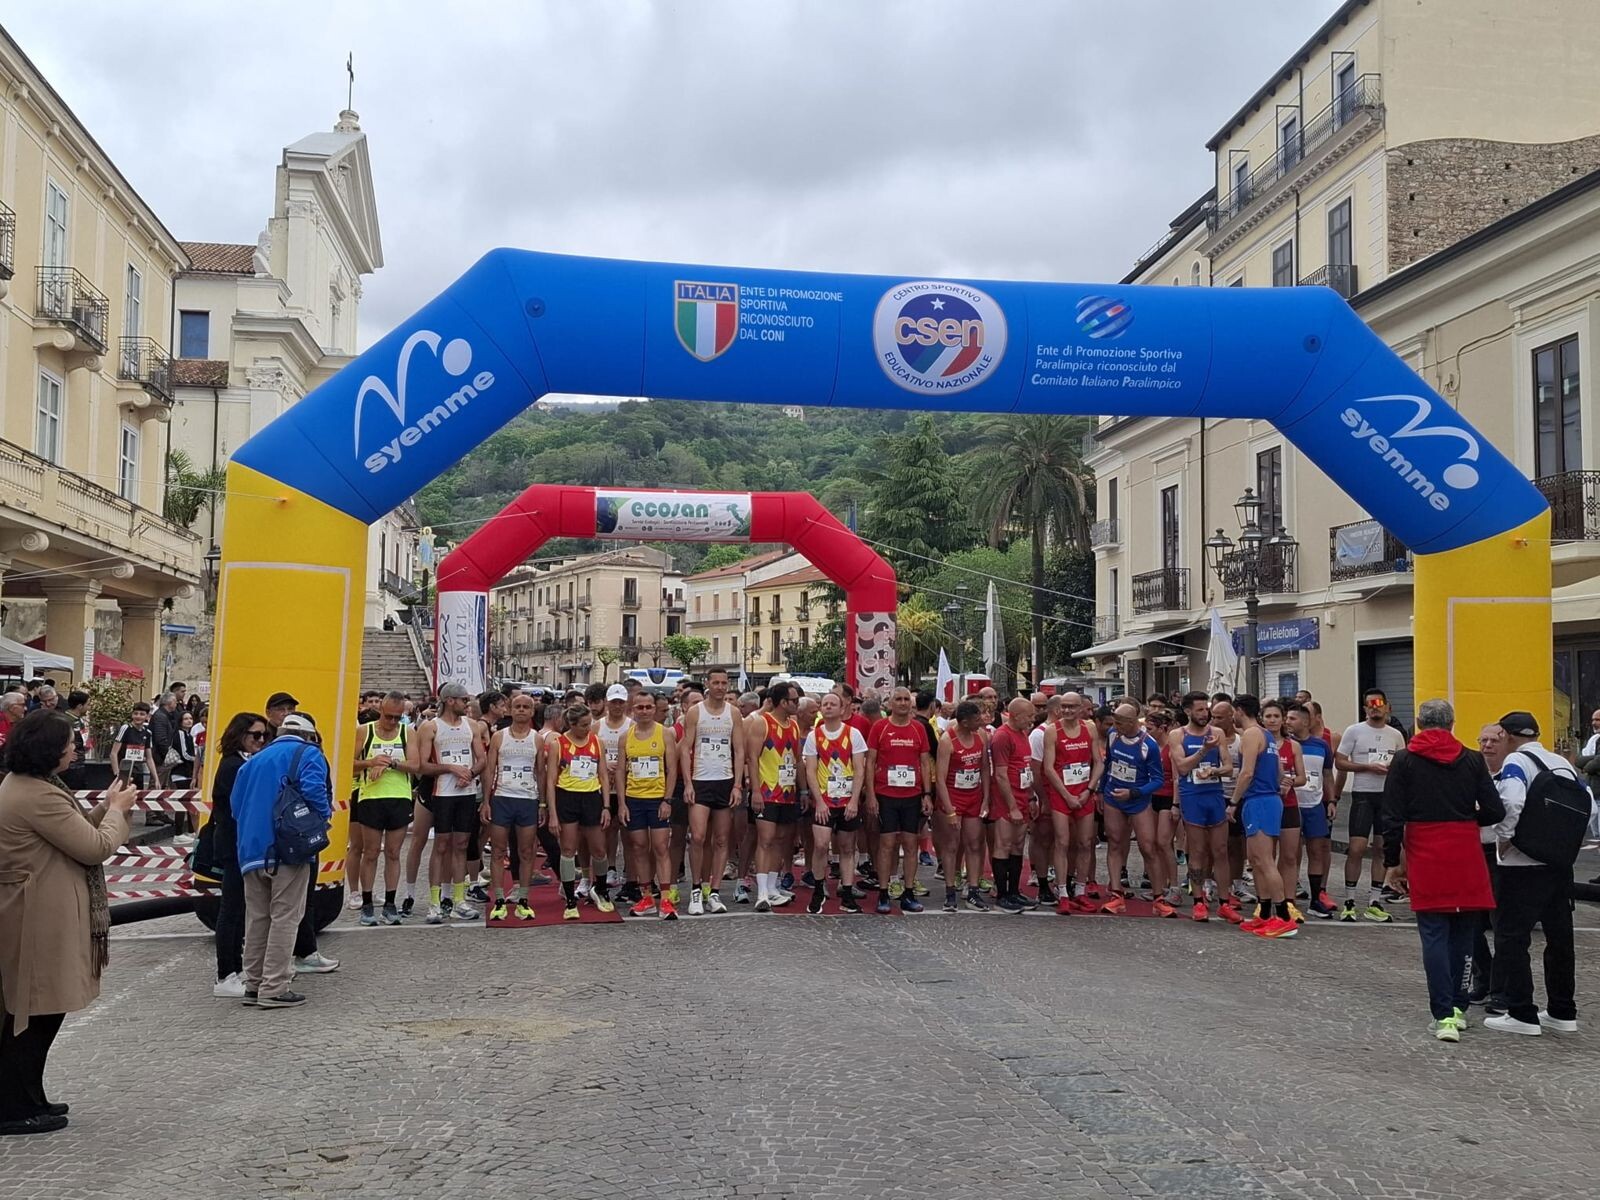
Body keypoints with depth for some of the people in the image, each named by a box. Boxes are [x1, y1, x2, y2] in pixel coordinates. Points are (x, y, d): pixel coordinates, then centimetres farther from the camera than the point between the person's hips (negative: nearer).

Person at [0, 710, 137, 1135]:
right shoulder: (38, 795, -22)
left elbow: (72, 832, 16)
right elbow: (95, 847, -19)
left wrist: (105, 806, 8)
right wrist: (116, 810, -4)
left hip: (36, 916, 11)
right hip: (42, 921, -11)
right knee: (37, 1015, -1)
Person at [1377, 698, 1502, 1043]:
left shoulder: (1404, 761, 0)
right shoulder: (1471, 760, 4)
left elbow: (1393, 817, -3)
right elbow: (1495, 811, 1)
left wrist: (1392, 862, 4)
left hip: (1425, 858, -2)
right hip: (1466, 857, 2)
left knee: (1434, 935, 0)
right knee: (1462, 933, 14)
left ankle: (1444, 1015, -6)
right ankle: (1457, 1008, 20)